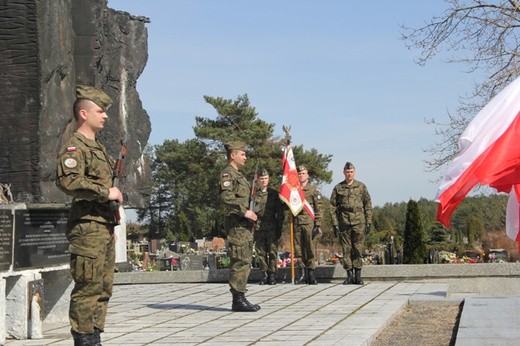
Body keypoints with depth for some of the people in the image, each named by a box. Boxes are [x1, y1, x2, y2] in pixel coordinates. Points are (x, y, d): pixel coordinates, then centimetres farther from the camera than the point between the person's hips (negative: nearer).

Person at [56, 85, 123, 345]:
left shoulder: (97, 147, 21)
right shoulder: (74, 147, -9)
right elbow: (67, 181, -26)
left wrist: (115, 193, 15)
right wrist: (106, 192, -20)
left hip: (105, 226, 10)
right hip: (87, 226, -10)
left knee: (103, 287, 12)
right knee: (88, 287, -7)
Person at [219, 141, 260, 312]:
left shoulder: (239, 174, 22)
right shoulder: (228, 174, -9)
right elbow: (226, 198, -23)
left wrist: (250, 214, 18)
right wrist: (245, 212, -22)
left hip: (245, 224, 10)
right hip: (236, 224, -10)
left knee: (245, 261, 10)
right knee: (240, 261, -10)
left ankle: (240, 298, 15)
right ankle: (238, 299, -8)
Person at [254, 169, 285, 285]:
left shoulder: (274, 193, 7)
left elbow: (280, 212, 6)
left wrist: (279, 228, 0)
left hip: (272, 228, -1)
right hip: (258, 228, 1)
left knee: (273, 251, -4)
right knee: (261, 252, 3)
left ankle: (272, 274, 2)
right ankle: (265, 274, 9)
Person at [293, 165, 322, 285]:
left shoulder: (313, 190, 5)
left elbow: (318, 208, 2)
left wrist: (318, 224, -5)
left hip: (309, 223, -3)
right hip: (296, 223, 3)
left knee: (310, 249, -3)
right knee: (298, 250, 2)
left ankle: (311, 275, 2)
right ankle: (302, 274, 9)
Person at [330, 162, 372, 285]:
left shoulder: (361, 187, 7)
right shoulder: (338, 188, 7)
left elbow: (368, 205, 8)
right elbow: (333, 207, 7)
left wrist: (368, 222, 2)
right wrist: (335, 224, 0)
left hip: (359, 223, -1)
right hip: (344, 224, 1)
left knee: (358, 249, -1)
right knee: (346, 249, 2)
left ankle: (358, 275, 6)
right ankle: (349, 275, 8)